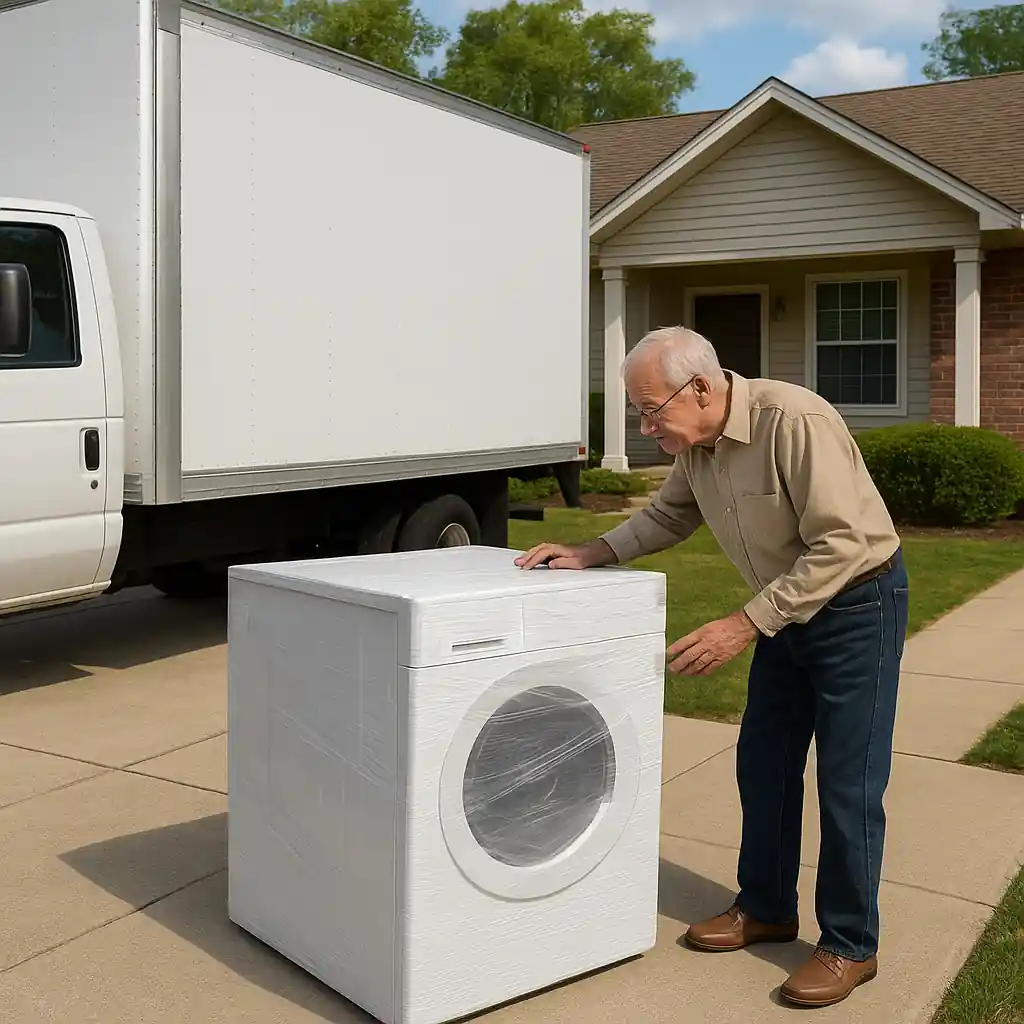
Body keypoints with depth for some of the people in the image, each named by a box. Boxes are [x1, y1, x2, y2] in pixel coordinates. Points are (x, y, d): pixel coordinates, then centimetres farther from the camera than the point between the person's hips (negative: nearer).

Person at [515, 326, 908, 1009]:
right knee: (764, 764, 13)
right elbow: (669, 518, 12)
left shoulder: (796, 422, -30)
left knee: (849, 784, -2)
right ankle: (767, 908, 30)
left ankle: (851, 946, 14)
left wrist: (747, 625, -30)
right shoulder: (695, 444, -5)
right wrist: (589, 555, -4)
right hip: (788, 609, 8)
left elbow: (841, 545, -30)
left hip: (859, 601, -8)